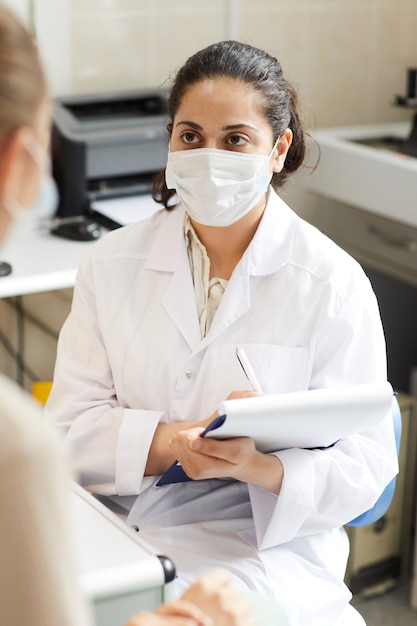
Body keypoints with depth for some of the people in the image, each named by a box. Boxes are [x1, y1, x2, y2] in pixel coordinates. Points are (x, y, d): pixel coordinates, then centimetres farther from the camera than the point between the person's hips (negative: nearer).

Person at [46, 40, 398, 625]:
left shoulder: (333, 284, -4)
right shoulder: (112, 264, 5)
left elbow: (363, 466, -6)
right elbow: (70, 425, 0)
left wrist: (257, 466, -25)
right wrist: (171, 442, -18)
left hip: (266, 549, -2)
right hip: (118, 529, 3)